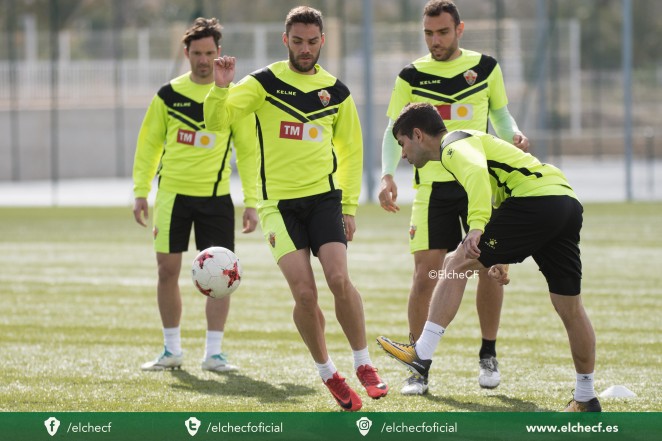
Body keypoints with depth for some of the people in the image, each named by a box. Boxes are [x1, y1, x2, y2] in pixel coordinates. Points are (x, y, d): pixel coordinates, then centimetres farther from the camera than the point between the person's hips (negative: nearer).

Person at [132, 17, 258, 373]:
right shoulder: (169, 94, 4)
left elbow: (247, 151, 3)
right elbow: (149, 143, 10)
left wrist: (251, 202, -2)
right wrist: (141, 190, 3)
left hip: (216, 196, -1)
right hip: (173, 194, 1)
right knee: (167, 270, 1)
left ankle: (213, 353, 3)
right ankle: (172, 350, 13)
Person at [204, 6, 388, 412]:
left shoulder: (336, 92, 7)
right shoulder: (264, 84, -1)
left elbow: (351, 150, 16)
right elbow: (216, 120, -11)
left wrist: (350, 206, 10)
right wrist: (221, 88, -31)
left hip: (324, 196, 1)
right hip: (279, 202, -1)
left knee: (339, 278, -17)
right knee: (305, 293, -10)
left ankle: (365, 366, -2)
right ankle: (328, 374, 7)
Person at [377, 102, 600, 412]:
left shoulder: (455, 145, 0)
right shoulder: (472, 140, 31)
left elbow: (476, 173, -24)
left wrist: (476, 227, -37)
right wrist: (501, 260, 38)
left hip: (536, 200, -10)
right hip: (568, 203, 10)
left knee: (456, 266, -4)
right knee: (569, 308, 15)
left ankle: (422, 355, -6)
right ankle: (586, 399, 22)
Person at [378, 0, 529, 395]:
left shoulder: (486, 67, 6)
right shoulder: (412, 76, 1)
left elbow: (500, 114, 17)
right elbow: (395, 131, 3)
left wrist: (513, 135, -6)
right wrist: (388, 174, -13)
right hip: (432, 186, -1)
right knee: (425, 275, -8)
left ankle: (488, 357, 17)